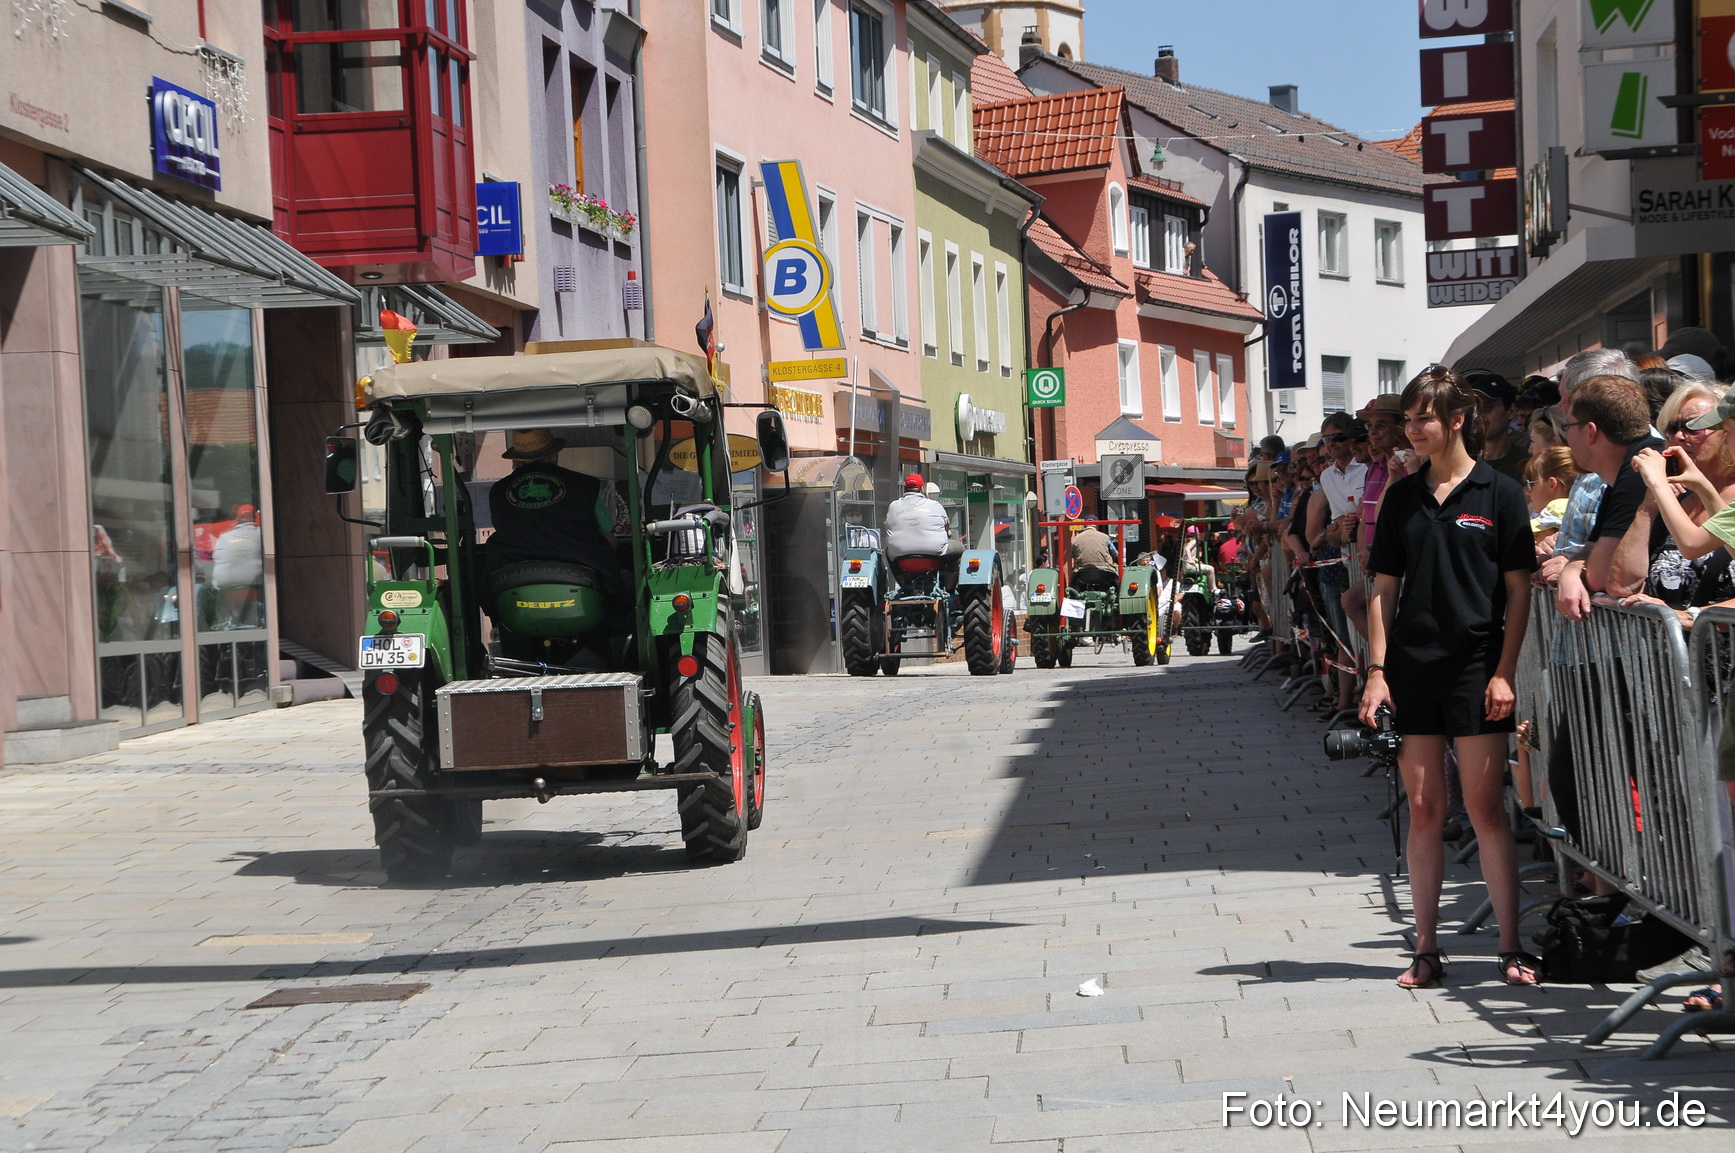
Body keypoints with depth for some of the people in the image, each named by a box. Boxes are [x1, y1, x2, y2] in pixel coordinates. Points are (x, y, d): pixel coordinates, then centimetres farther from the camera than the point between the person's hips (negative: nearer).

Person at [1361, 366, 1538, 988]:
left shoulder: (1500, 494, -1)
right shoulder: (1401, 497, 9)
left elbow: (1518, 591, -1)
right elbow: (1384, 589, 10)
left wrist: (1504, 672, -8)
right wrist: (1377, 670, 2)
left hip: (1476, 667, -3)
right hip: (1412, 668, 4)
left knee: (1485, 807, -3)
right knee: (1423, 808, 6)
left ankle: (1511, 947, 4)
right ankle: (1426, 950, 10)